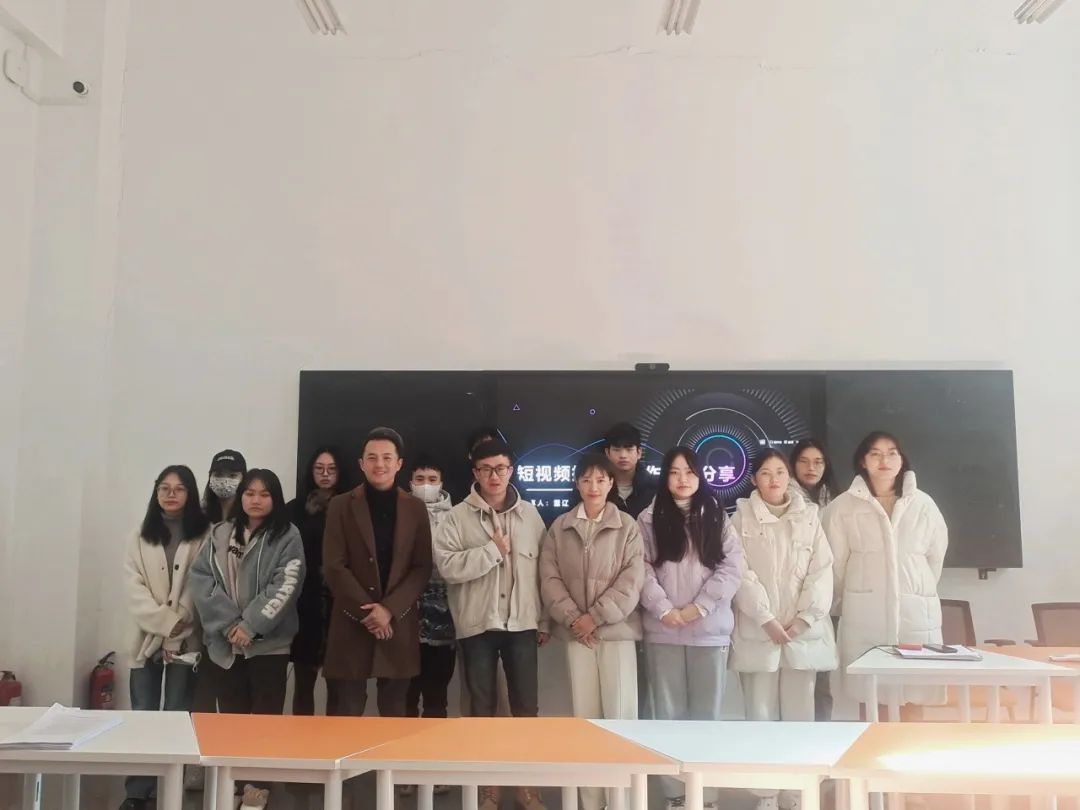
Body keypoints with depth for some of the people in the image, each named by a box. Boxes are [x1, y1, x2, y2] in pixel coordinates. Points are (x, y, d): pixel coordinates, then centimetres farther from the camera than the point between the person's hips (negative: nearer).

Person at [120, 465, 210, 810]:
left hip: (186, 641, -2)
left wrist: (176, 632, -11)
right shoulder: (140, 538, 9)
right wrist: (166, 623, -13)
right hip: (148, 638, 2)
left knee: (177, 716, 1)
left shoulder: (204, 536, 0)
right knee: (142, 716, 3)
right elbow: (135, 591, -1)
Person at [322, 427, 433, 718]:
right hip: (352, 622, -1)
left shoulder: (415, 509, 7)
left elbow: (423, 568, 2)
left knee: (394, 710, 9)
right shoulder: (341, 506, 3)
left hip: (399, 623, 2)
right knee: (346, 711, 1)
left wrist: (389, 609, -10)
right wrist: (366, 610, -12)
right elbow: (334, 566, -4)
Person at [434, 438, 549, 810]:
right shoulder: (458, 516, -3)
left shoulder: (530, 514, 4)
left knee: (526, 707, 6)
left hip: (522, 624, 2)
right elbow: (447, 566, -15)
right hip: (477, 625, -1)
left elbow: (542, 569, 6)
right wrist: (493, 550, -17)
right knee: (482, 708, 9)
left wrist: (544, 621, 5)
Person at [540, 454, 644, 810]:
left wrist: (596, 616, -12)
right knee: (583, 715, 6)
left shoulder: (627, 526, 0)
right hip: (576, 632, 2)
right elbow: (549, 577, 3)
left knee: (620, 713, -2)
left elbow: (633, 579, -7)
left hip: (616, 629, -2)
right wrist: (572, 617, -9)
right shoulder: (560, 527, 7)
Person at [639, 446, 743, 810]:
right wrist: (663, 609, -12)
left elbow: (732, 567, 0)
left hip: (709, 629, 1)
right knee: (669, 713, 4)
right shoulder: (648, 520, 6)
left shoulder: (717, 518, 8)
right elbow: (643, 570, -1)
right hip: (663, 630, 0)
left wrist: (700, 606, -10)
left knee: (706, 712, 5)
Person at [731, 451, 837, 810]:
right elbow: (741, 572, -4)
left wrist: (804, 619, -8)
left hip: (804, 630, 2)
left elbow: (822, 570, 3)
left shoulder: (810, 516, 10)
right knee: (761, 715, 1)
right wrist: (766, 619, -13)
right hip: (757, 630, -1)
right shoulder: (742, 517, 5)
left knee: (800, 714, 5)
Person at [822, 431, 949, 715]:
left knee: (915, 698, 3)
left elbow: (936, 556, 15)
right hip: (864, 614, -1)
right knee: (869, 700, 1)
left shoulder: (923, 504, 6)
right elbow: (835, 563, 5)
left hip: (917, 612, 2)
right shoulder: (843, 506, -1)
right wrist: (844, 603, 13)